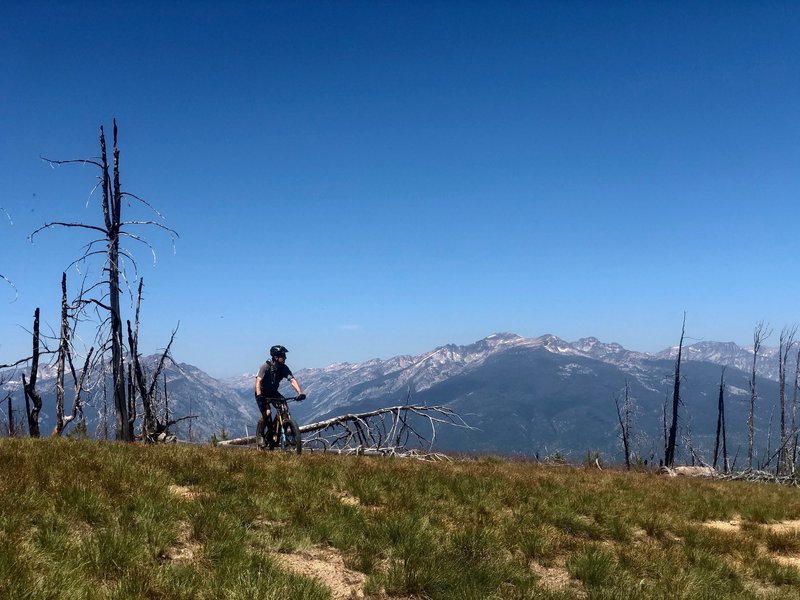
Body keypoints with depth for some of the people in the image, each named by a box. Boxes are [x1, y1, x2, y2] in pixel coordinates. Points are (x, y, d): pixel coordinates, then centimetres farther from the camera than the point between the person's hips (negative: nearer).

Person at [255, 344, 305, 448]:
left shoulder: (284, 368, -12)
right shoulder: (266, 366, -24)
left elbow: (292, 380, -20)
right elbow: (258, 381, -33)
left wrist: (300, 393, -35)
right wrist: (259, 395, -50)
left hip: (273, 392, 5)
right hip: (262, 393, -5)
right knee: (267, 413, -25)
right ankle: (259, 435, -2)